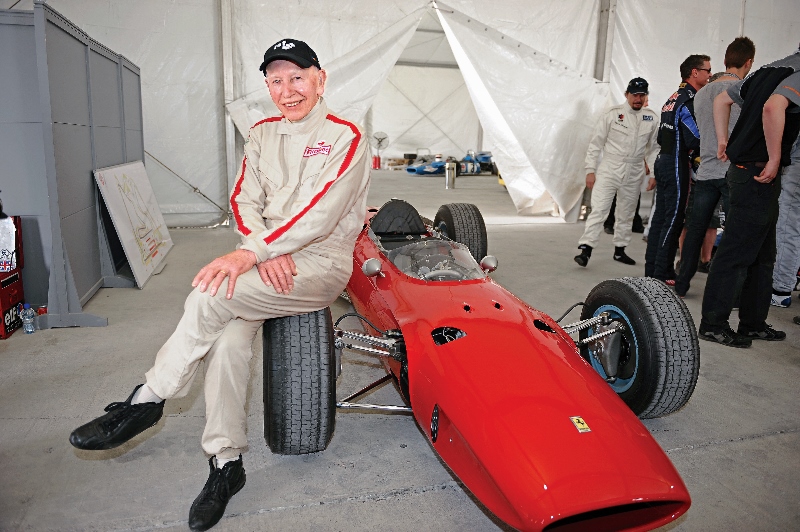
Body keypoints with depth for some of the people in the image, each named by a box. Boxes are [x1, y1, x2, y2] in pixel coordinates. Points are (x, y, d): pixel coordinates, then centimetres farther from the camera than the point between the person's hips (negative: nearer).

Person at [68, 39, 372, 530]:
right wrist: (263, 250, -13)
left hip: (321, 264, -5)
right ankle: (226, 464, -6)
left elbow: (319, 214, -18)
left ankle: (146, 402, -4)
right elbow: (244, 200, 7)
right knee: (227, 337, -21)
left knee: (210, 300, -26)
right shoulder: (262, 134, 15)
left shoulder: (347, 137, -6)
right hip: (266, 260, 5)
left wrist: (250, 252, -24)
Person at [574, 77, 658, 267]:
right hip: (609, 170, -4)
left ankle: (619, 250, 25)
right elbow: (596, 143, -4)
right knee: (599, 209, -12)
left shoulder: (651, 118, 5)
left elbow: (654, 147, 13)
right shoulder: (612, 114, -4)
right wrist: (590, 170, -8)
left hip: (634, 173, 4)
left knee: (626, 214, 13)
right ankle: (585, 249, -13)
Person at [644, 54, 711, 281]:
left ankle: (652, 269, 16)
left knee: (661, 215, 11)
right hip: (676, 165, -10)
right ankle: (663, 273, -3)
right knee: (673, 219, -6)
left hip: (663, 160, 10)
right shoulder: (690, 99, -13)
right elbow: (695, 139, -18)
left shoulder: (674, 98, 17)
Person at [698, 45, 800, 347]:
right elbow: (773, 108, -30)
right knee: (736, 253, -5)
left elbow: (722, 100, 24)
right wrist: (775, 160, -23)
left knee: (762, 254, 15)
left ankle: (753, 323, 23)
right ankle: (713, 325, 1)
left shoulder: (767, 71, 16)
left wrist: (723, 140, 22)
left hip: (741, 167, 10)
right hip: (759, 174, -10)